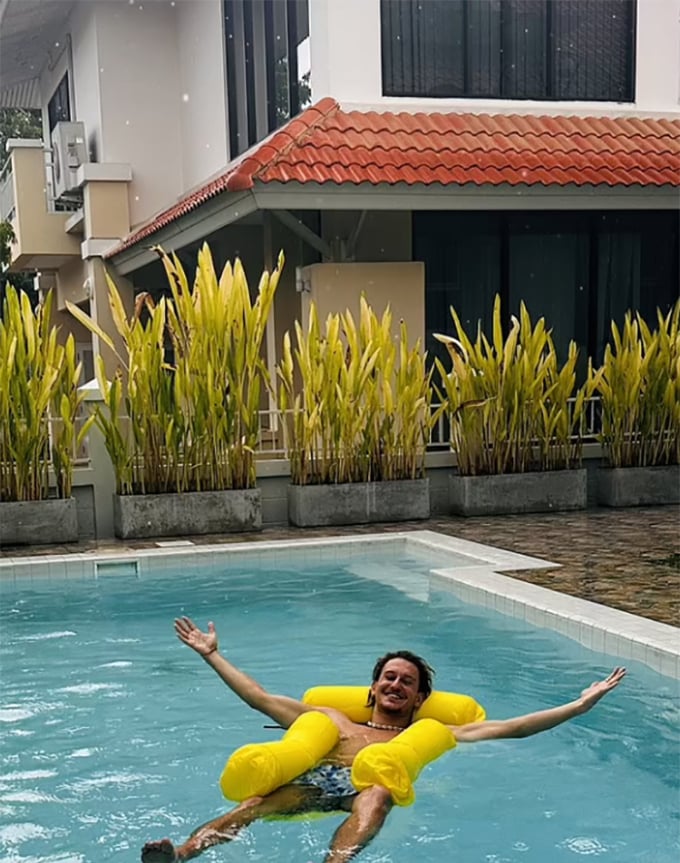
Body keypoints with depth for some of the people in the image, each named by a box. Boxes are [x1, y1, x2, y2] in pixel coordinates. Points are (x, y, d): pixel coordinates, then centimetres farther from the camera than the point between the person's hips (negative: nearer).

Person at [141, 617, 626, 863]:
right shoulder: (333, 719, 36)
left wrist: (581, 704, 13)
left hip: (376, 788, -1)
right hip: (318, 781, 2)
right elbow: (259, 698, 36)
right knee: (262, 798, -33)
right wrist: (212, 654, 37)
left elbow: (511, 727, 21)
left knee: (374, 797, -41)